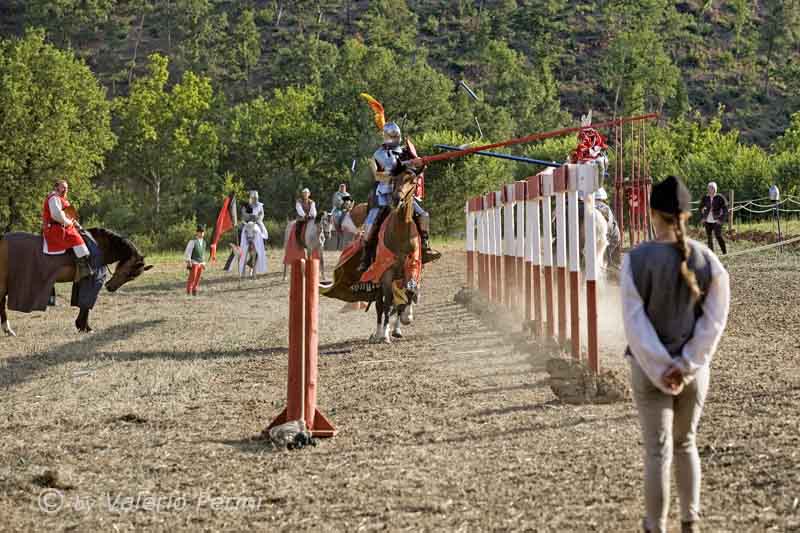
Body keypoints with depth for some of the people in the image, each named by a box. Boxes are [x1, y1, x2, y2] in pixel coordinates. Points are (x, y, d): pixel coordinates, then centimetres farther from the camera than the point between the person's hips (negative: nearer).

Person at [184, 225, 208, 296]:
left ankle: (194, 290, 13)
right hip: (194, 262, -6)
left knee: (198, 278, 5)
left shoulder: (203, 242, 10)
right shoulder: (193, 241, -11)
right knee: (192, 277, -6)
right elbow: (188, 252, -11)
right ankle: (189, 291, 3)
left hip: (201, 263, 6)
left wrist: (204, 263, 18)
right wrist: (188, 262, -14)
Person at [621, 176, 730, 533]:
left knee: (658, 450, 7)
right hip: (694, 367, 3)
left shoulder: (636, 259, -14)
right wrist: (685, 366, -9)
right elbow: (714, 320, -8)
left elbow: (635, 323, -15)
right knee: (685, 442, 21)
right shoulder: (708, 260, -6)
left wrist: (661, 370, -12)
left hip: (649, 367, -2)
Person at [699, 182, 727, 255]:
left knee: (718, 236, -13)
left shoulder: (720, 198, -7)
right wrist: (702, 217, 9)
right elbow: (701, 208, 19)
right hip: (707, 221, 4)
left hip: (716, 221, -4)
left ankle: (725, 252, -3)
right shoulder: (705, 198, 3)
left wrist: (721, 219, -10)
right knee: (709, 237, 6)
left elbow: (725, 210, -4)